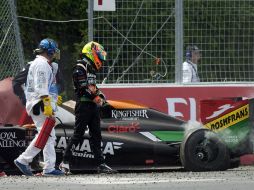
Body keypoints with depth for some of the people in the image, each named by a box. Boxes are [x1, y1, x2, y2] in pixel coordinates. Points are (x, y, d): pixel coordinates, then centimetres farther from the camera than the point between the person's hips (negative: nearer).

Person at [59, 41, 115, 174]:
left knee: (96, 135, 6)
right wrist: (94, 97, -15)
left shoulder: (91, 70, 20)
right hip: (83, 104, -9)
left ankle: (100, 164, 6)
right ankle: (65, 162, -3)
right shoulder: (80, 68, -10)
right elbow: (83, 88, -19)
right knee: (78, 134, -8)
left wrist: (100, 96, 7)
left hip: (93, 106, 9)